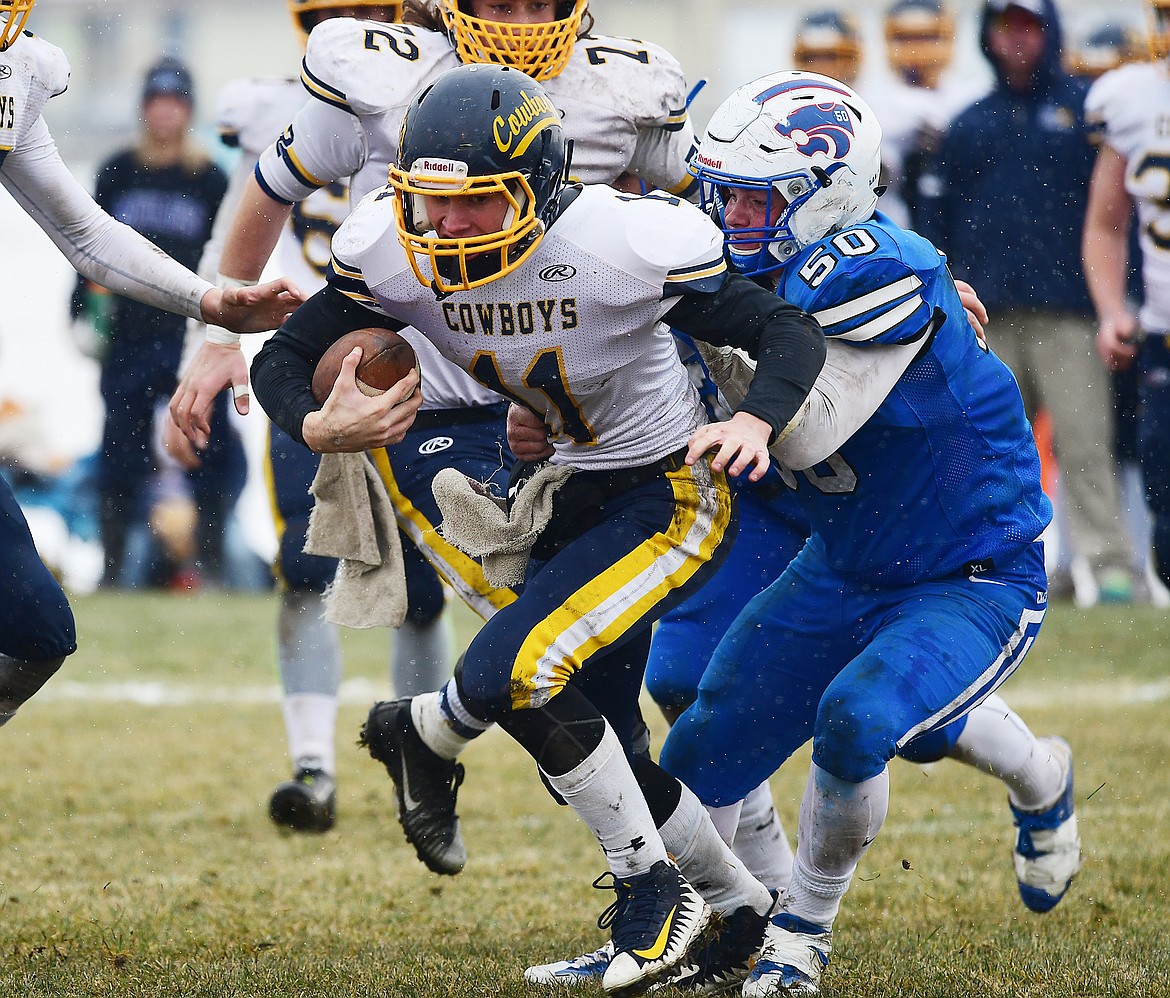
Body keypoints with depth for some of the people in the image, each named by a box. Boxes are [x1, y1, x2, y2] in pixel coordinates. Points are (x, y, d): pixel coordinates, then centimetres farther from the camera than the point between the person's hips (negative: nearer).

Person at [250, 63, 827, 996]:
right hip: (568, 490, 7)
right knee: (588, 758, 11)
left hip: (671, 492, -7)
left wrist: (755, 421, -41)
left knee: (508, 672, -24)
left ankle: (652, 888, -5)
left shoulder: (625, 241, -28)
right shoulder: (393, 253, -15)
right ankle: (741, 903, 36)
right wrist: (317, 428, -28)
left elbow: (791, 334, -20)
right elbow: (282, 359, -6)